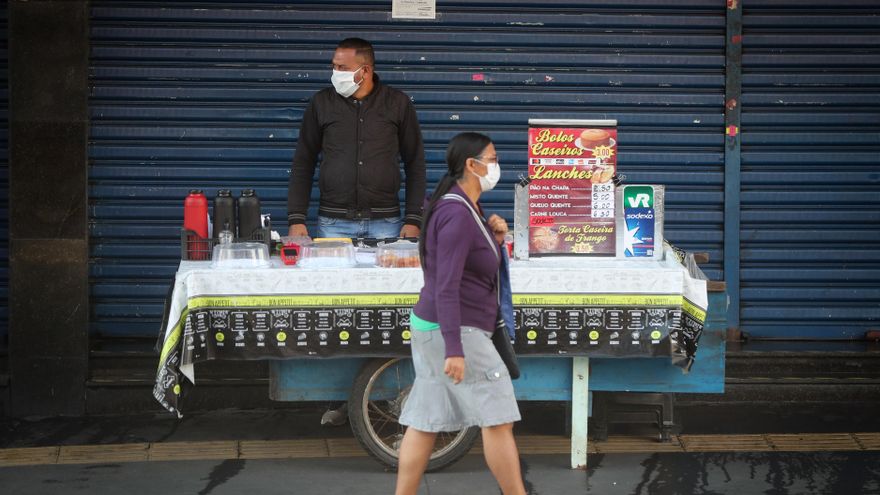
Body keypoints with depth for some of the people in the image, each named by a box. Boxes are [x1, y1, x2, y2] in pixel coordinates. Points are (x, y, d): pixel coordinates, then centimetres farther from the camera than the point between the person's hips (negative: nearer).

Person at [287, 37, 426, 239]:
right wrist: (296, 219, 0)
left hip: (385, 223, 0)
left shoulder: (398, 103, 4)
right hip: (334, 224, 1)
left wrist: (413, 220, -1)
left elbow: (415, 164, 7)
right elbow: (303, 164, 8)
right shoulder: (321, 103, 6)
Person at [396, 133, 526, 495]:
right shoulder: (458, 214, -19)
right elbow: (446, 286, -24)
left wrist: (495, 238, 2)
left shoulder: (462, 208, 12)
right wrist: (455, 350, -27)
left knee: (426, 422, 10)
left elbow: (474, 266, 21)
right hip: (455, 332, -10)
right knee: (498, 419, -4)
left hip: (437, 329, 10)